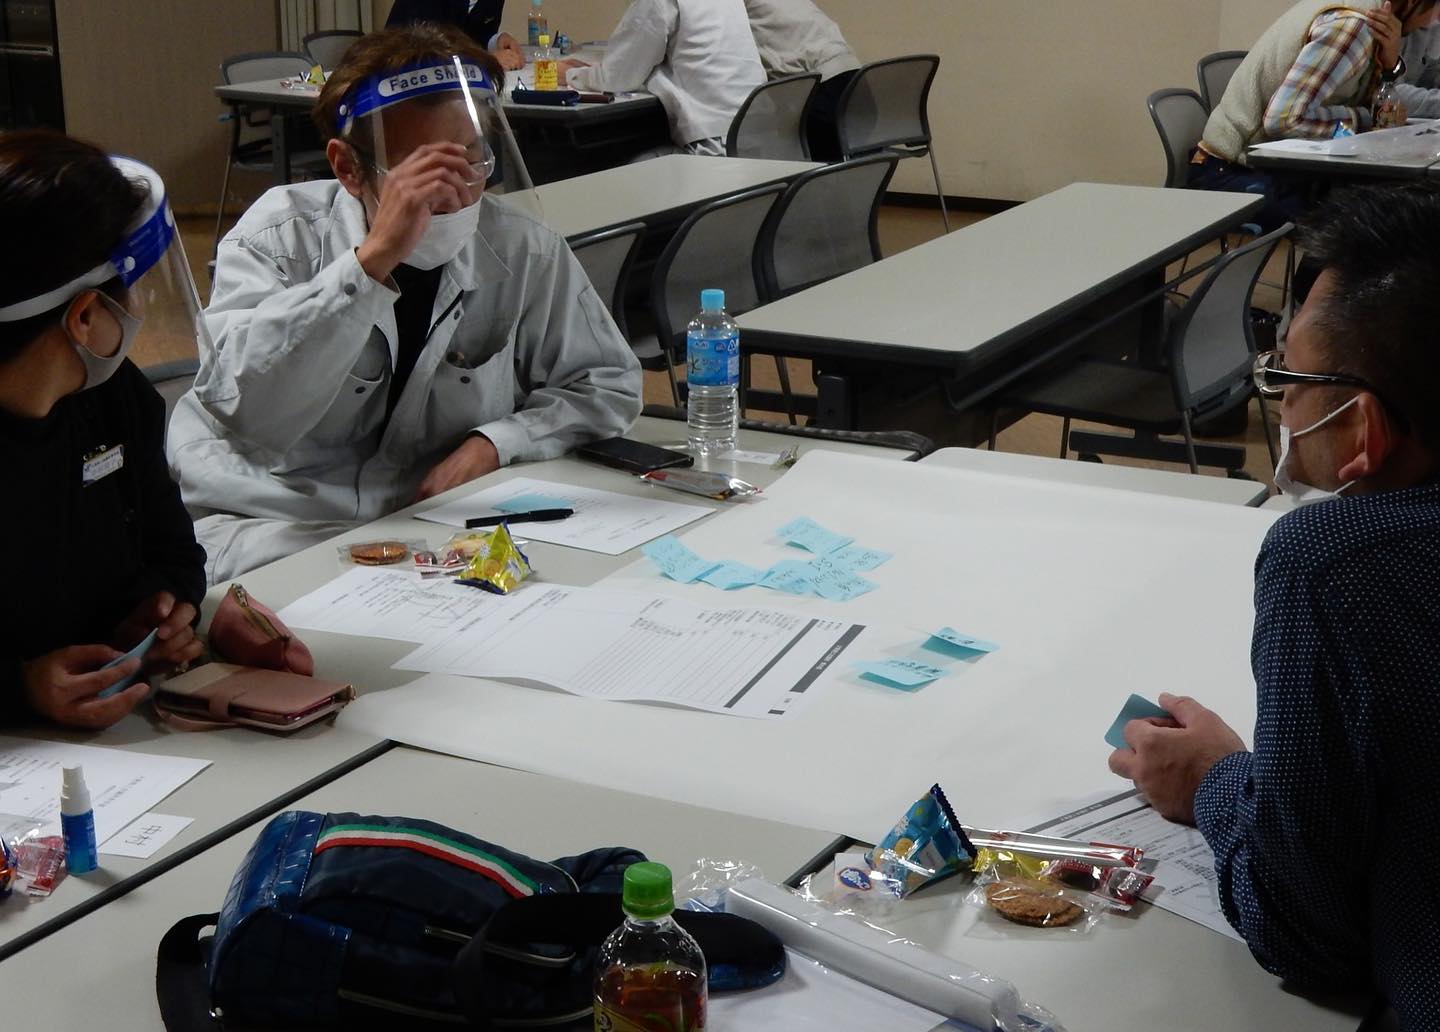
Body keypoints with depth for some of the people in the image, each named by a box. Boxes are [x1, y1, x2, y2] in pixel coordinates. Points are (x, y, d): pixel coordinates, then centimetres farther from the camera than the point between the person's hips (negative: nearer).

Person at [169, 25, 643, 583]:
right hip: (271, 521, -3)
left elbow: (609, 385, 7)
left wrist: (496, 443, -11)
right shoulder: (280, 236, -13)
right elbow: (239, 407, -29)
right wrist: (373, 260, -36)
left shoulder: (524, 253, -4)